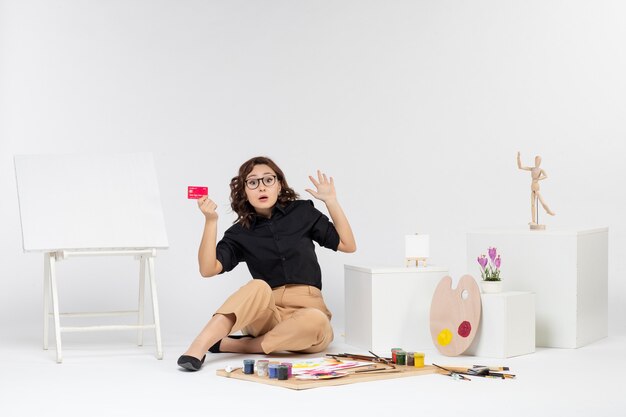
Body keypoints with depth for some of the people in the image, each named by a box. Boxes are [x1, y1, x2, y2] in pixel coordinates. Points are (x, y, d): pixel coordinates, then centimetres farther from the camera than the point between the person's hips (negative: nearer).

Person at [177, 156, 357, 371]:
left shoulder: (302, 212, 7)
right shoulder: (240, 233, 6)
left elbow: (348, 245, 7)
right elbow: (208, 269, -9)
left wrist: (331, 201, -1)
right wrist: (210, 221, -18)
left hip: (308, 311, 1)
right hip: (266, 315, 0)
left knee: (316, 322, -36)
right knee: (259, 287, -34)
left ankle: (230, 345, -25)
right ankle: (198, 349, -45)